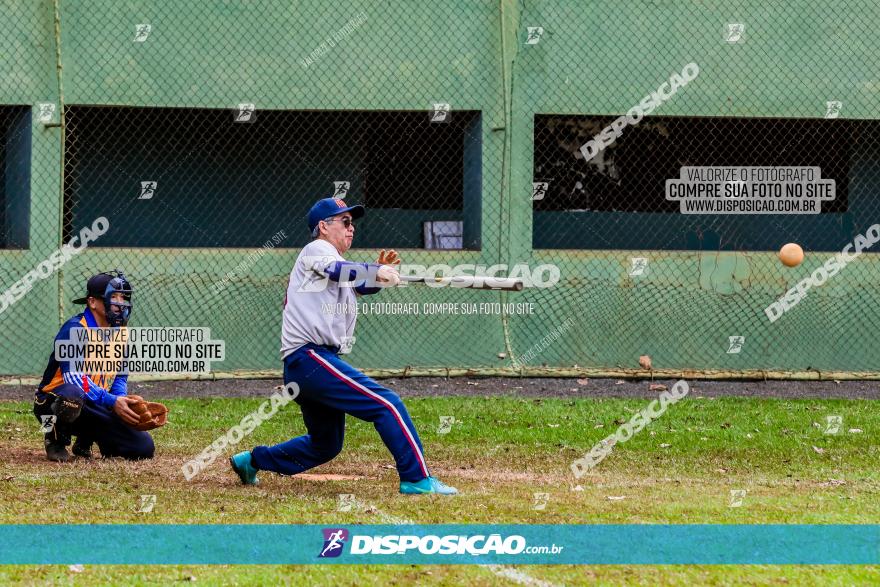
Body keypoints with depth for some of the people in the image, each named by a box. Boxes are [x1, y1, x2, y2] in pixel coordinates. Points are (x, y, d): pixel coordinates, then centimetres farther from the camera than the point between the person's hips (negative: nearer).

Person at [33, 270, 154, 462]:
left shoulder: (119, 332, 8)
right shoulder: (75, 329, -17)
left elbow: (119, 377, 13)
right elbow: (73, 378, -26)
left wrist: (122, 399, -10)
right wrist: (112, 402, -33)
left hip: (94, 410, 7)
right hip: (54, 403, -7)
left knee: (144, 447, -6)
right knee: (73, 394, -44)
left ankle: (85, 442, 18)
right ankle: (55, 441, -11)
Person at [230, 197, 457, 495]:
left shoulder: (334, 263, 28)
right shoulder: (316, 250, -2)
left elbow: (363, 286, 21)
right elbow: (336, 270, -23)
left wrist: (380, 271, 0)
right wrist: (376, 271, -38)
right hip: (311, 357, -10)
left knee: (326, 445, 21)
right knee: (388, 404, -17)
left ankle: (252, 460, 30)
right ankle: (417, 479, -20)